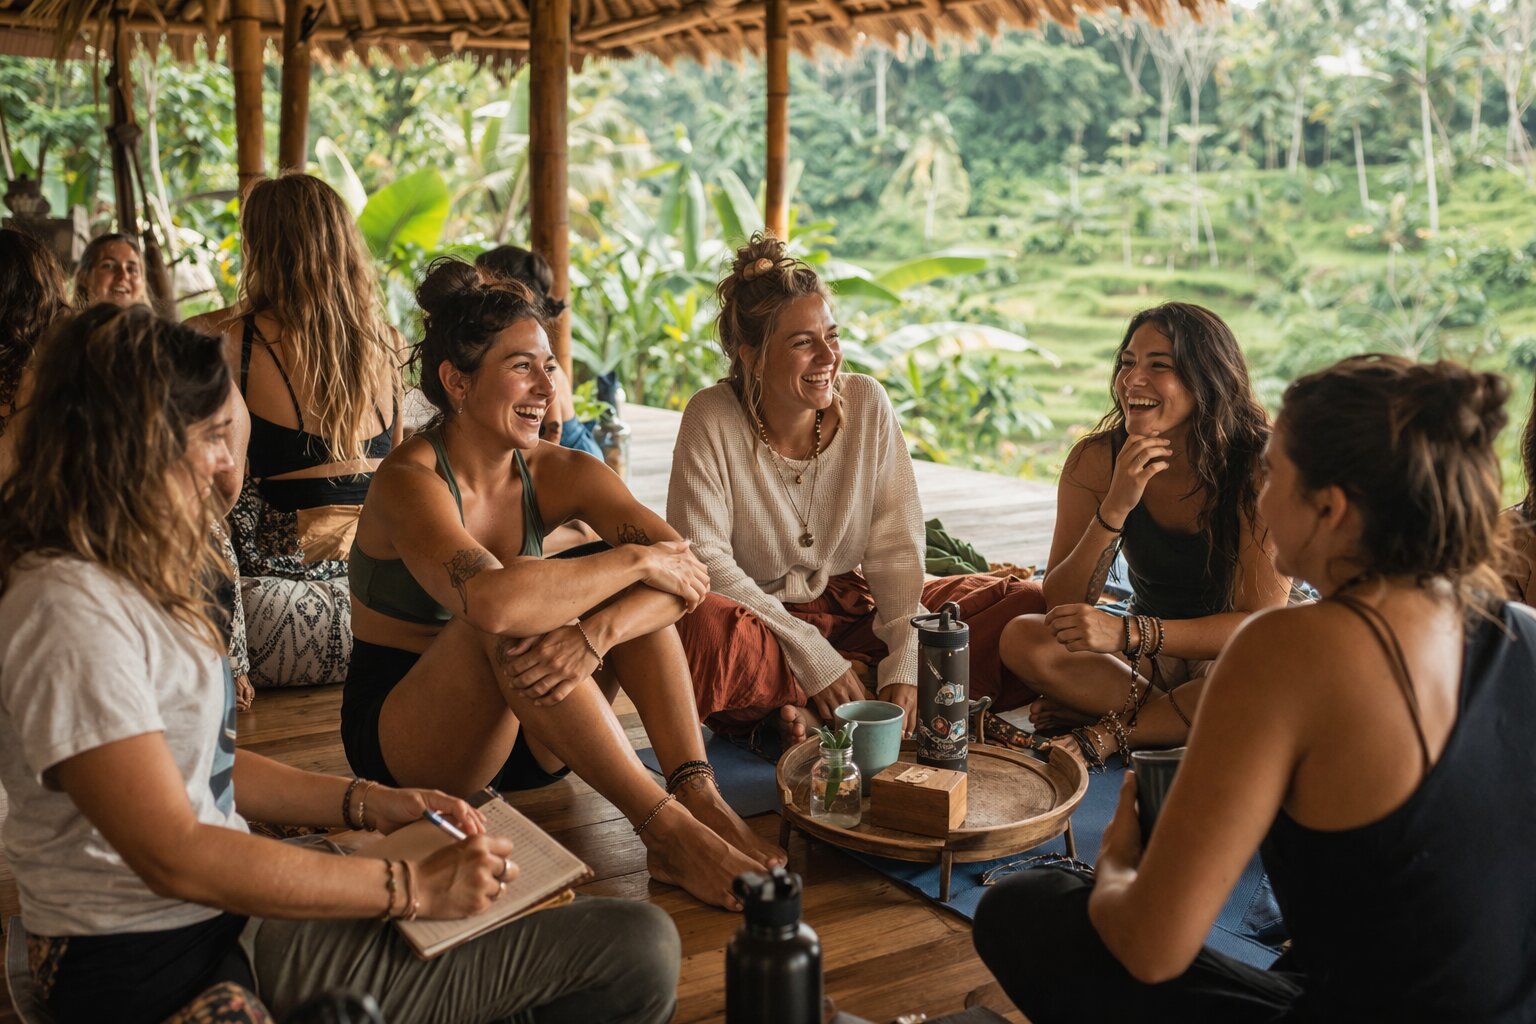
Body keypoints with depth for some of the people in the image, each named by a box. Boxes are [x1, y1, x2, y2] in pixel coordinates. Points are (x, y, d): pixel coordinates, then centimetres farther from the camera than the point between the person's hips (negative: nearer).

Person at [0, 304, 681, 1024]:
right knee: (636, 951, -13)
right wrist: (411, 887, -18)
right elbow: (175, 856, -24)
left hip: (227, 914, 10)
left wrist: (369, 806, 7)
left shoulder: (125, 581, 12)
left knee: (639, 943, 2)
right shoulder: (68, 613, -21)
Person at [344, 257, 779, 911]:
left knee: (631, 595, -16)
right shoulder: (411, 481, -22)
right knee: (515, 621, -34)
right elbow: (491, 599, -43)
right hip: (402, 734, -5)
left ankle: (699, 794, -29)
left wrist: (596, 635, -39)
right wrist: (638, 561, -31)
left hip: (525, 739, 6)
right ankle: (667, 834, -35)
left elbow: (686, 569, -19)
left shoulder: (558, 474, -5)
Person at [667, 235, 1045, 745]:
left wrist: (906, 660, -21)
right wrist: (811, 655, -23)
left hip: (855, 607, 5)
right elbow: (705, 561, -18)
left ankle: (814, 712, -21)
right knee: (702, 631, -39)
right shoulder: (712, 419, -14)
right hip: (760, 619, -4)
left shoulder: (867, 403, -5)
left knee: (1026, 606, -12)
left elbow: (896, 547, -7)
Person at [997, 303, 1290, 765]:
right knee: (1022, 639, -23)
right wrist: (1115, 508, -31)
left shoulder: (1257, 465, -21)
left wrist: (1127, 633, -37)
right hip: (1149, 660, 2)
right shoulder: (1098, 459, -12)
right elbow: (1061, 607, -15)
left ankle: (1107, 733, -19)